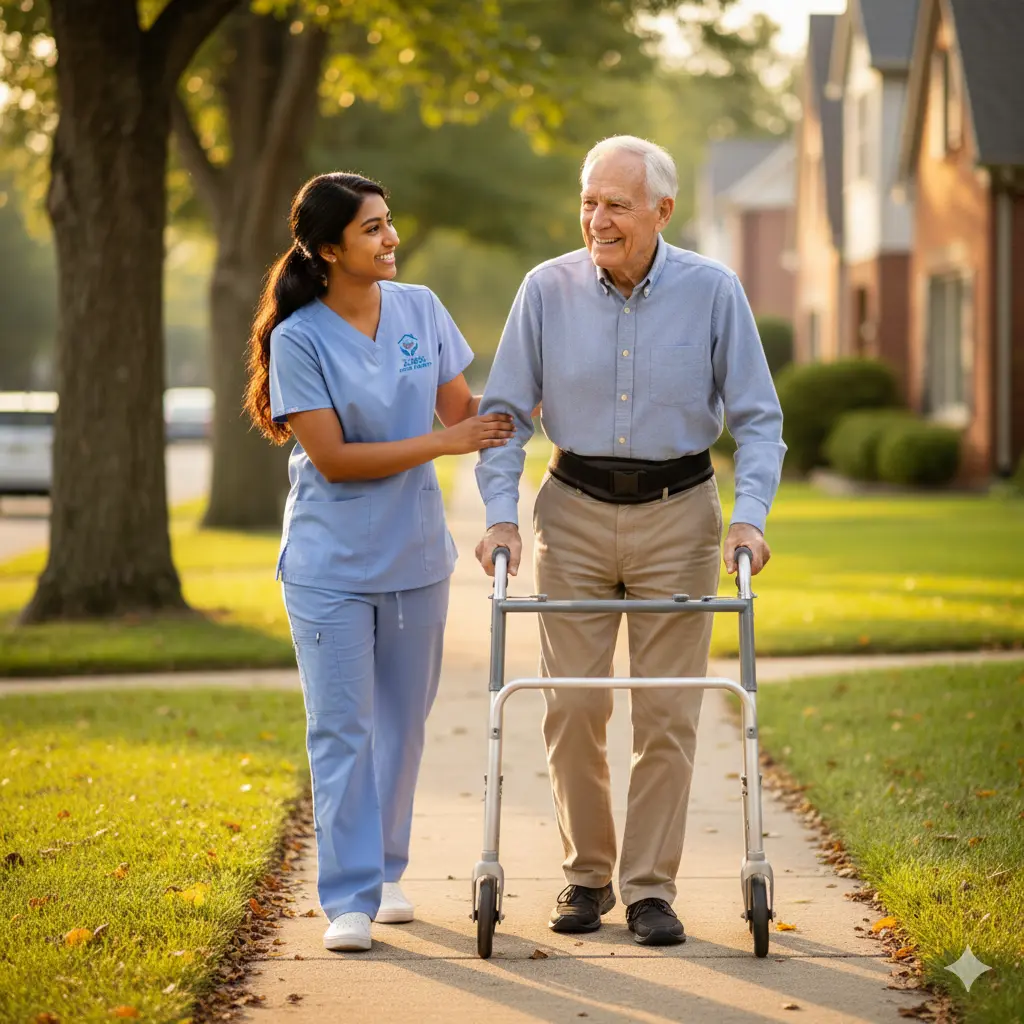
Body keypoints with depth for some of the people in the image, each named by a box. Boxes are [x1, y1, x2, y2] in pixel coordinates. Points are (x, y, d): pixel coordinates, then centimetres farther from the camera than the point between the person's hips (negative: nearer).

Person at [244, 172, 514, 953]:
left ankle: (385, 872, 27)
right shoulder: (300, 338, -13)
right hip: (331, 563, -5)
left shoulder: (420, 309, 2)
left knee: (403, 721, 12)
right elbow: (332, 458, -16)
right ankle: (349, 898, 3)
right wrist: (445, 443, -18)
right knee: (342, 731, -2)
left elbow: (462, 408, 9)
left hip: (415, 555, 5)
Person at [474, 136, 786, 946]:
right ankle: (587, 876, 16)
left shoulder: (712, 292, -6)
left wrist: (750, 515, -14)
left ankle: (651, 888, 8)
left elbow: (757, 417, -2)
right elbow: (504, 411, 1)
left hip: (677, 514, -1)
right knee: (573, 705, 1)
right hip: (575, 512, 1)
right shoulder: (548, 289, -3)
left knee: (668, 711, 0)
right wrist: (501, 513, -9)